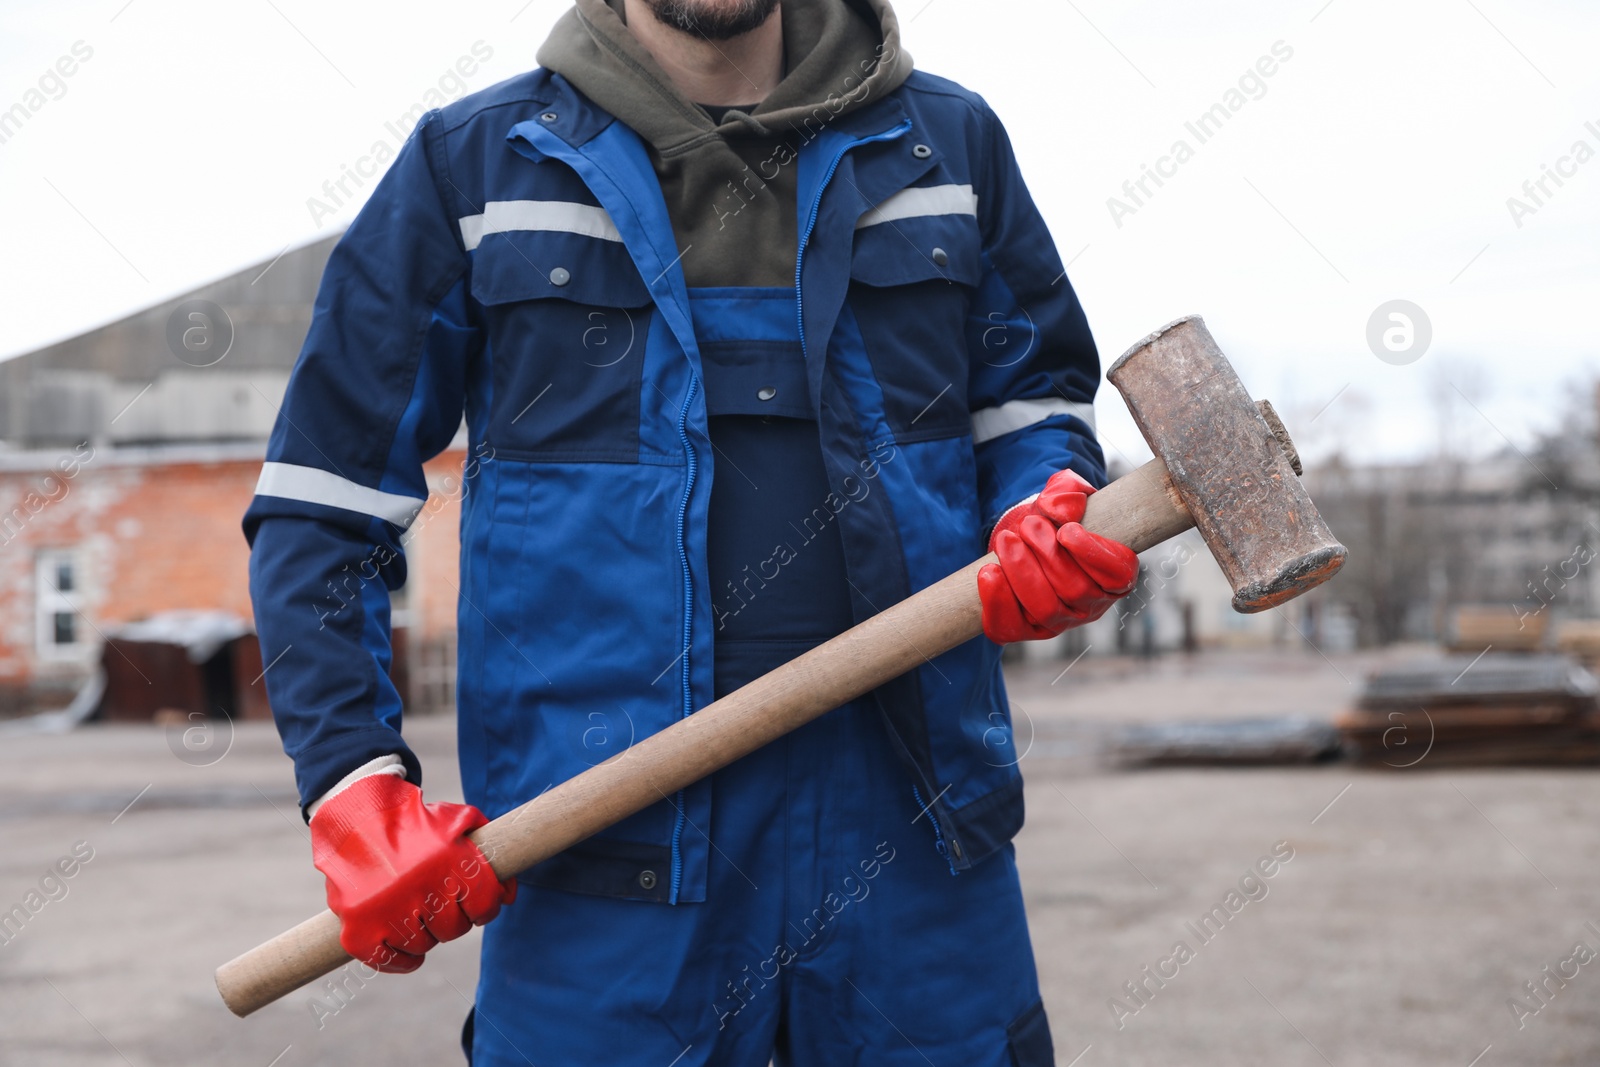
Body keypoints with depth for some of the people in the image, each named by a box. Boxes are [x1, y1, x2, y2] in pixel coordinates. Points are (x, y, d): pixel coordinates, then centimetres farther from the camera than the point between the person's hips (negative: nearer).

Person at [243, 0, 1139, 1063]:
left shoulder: (948, 142, 10)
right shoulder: (474, 163, 4)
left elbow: (1037, 392, 20)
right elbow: (322, 504, 5)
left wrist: (1047, 512, -5)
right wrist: (356, 785, -5)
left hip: (909, 815, 2)